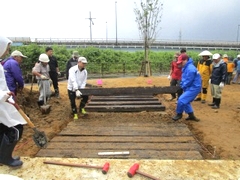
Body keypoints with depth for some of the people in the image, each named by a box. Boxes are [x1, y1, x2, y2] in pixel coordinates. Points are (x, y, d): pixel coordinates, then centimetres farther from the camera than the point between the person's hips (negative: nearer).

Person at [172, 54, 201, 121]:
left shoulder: (190, 69, -24)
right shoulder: (186, 67, 9)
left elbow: (188, 81, -22)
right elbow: (184, 78, 18)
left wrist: (183, 86, -5)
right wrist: (182, 84, 3)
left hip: (194, 88, -11)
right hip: (190, 88, 11)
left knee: (181, 100, -15)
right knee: (185, 101, 18)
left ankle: (179, 114, 6)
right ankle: (191, 115, 31)